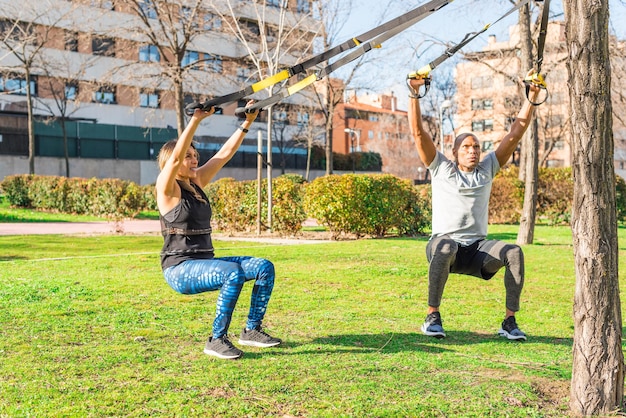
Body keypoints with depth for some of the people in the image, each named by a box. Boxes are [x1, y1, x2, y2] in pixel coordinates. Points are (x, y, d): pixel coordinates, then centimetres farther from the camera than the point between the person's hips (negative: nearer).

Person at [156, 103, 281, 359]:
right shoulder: (167, 188, -6)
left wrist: (248, 122, 4)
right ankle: (217, 340, -18)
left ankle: (252, 330, 2)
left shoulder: (197, 182, 13)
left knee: (264, 267, -8)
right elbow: (176, 157, -24)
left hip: (205, 261, 8)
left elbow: (226, 153, 10)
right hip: (180, 269, -8)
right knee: (234, 273, -33)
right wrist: (196, 120, -30)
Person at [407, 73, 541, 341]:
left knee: (514, 252, -26)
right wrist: (414, 93, -8)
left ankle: (510, 321, -17)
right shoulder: (441, 168, 8)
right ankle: (432, 316, -24)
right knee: (444, 249, -40)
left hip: (477, 249, 3)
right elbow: (418, 132, 0)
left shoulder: (488, 169, 15)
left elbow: (515, 133, 13)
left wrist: (531, 98, 8)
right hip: (445, 241, -3)